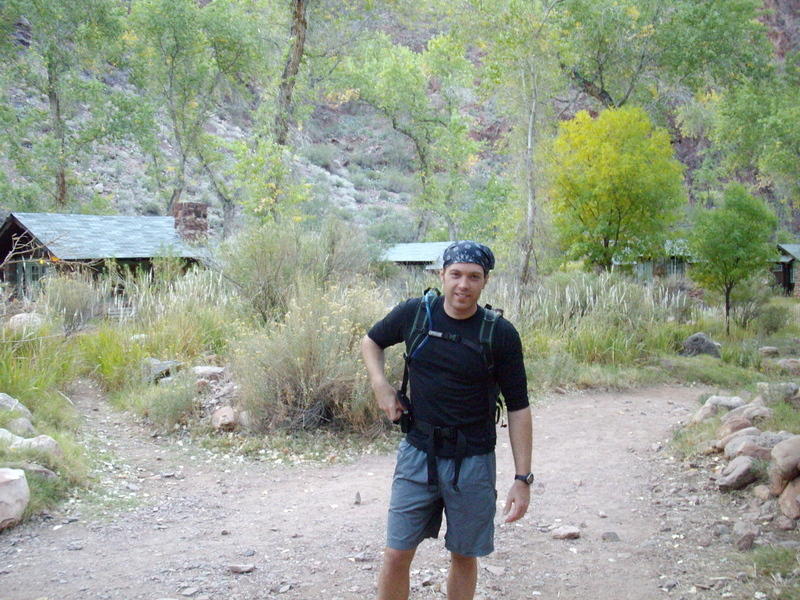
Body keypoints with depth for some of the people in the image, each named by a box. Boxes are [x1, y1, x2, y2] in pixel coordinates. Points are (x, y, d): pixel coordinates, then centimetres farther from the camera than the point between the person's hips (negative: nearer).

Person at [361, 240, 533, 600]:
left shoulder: (500, 335, -9)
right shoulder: (414, 314, -4)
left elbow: (518, 408, -5)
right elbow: (371, 341, 15)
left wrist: (523, 479, -8)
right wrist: (380, 385, -3)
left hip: (472, 462, -1)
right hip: (418, 454, 1)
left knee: (464, 556, 11)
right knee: (396, 554, 3)